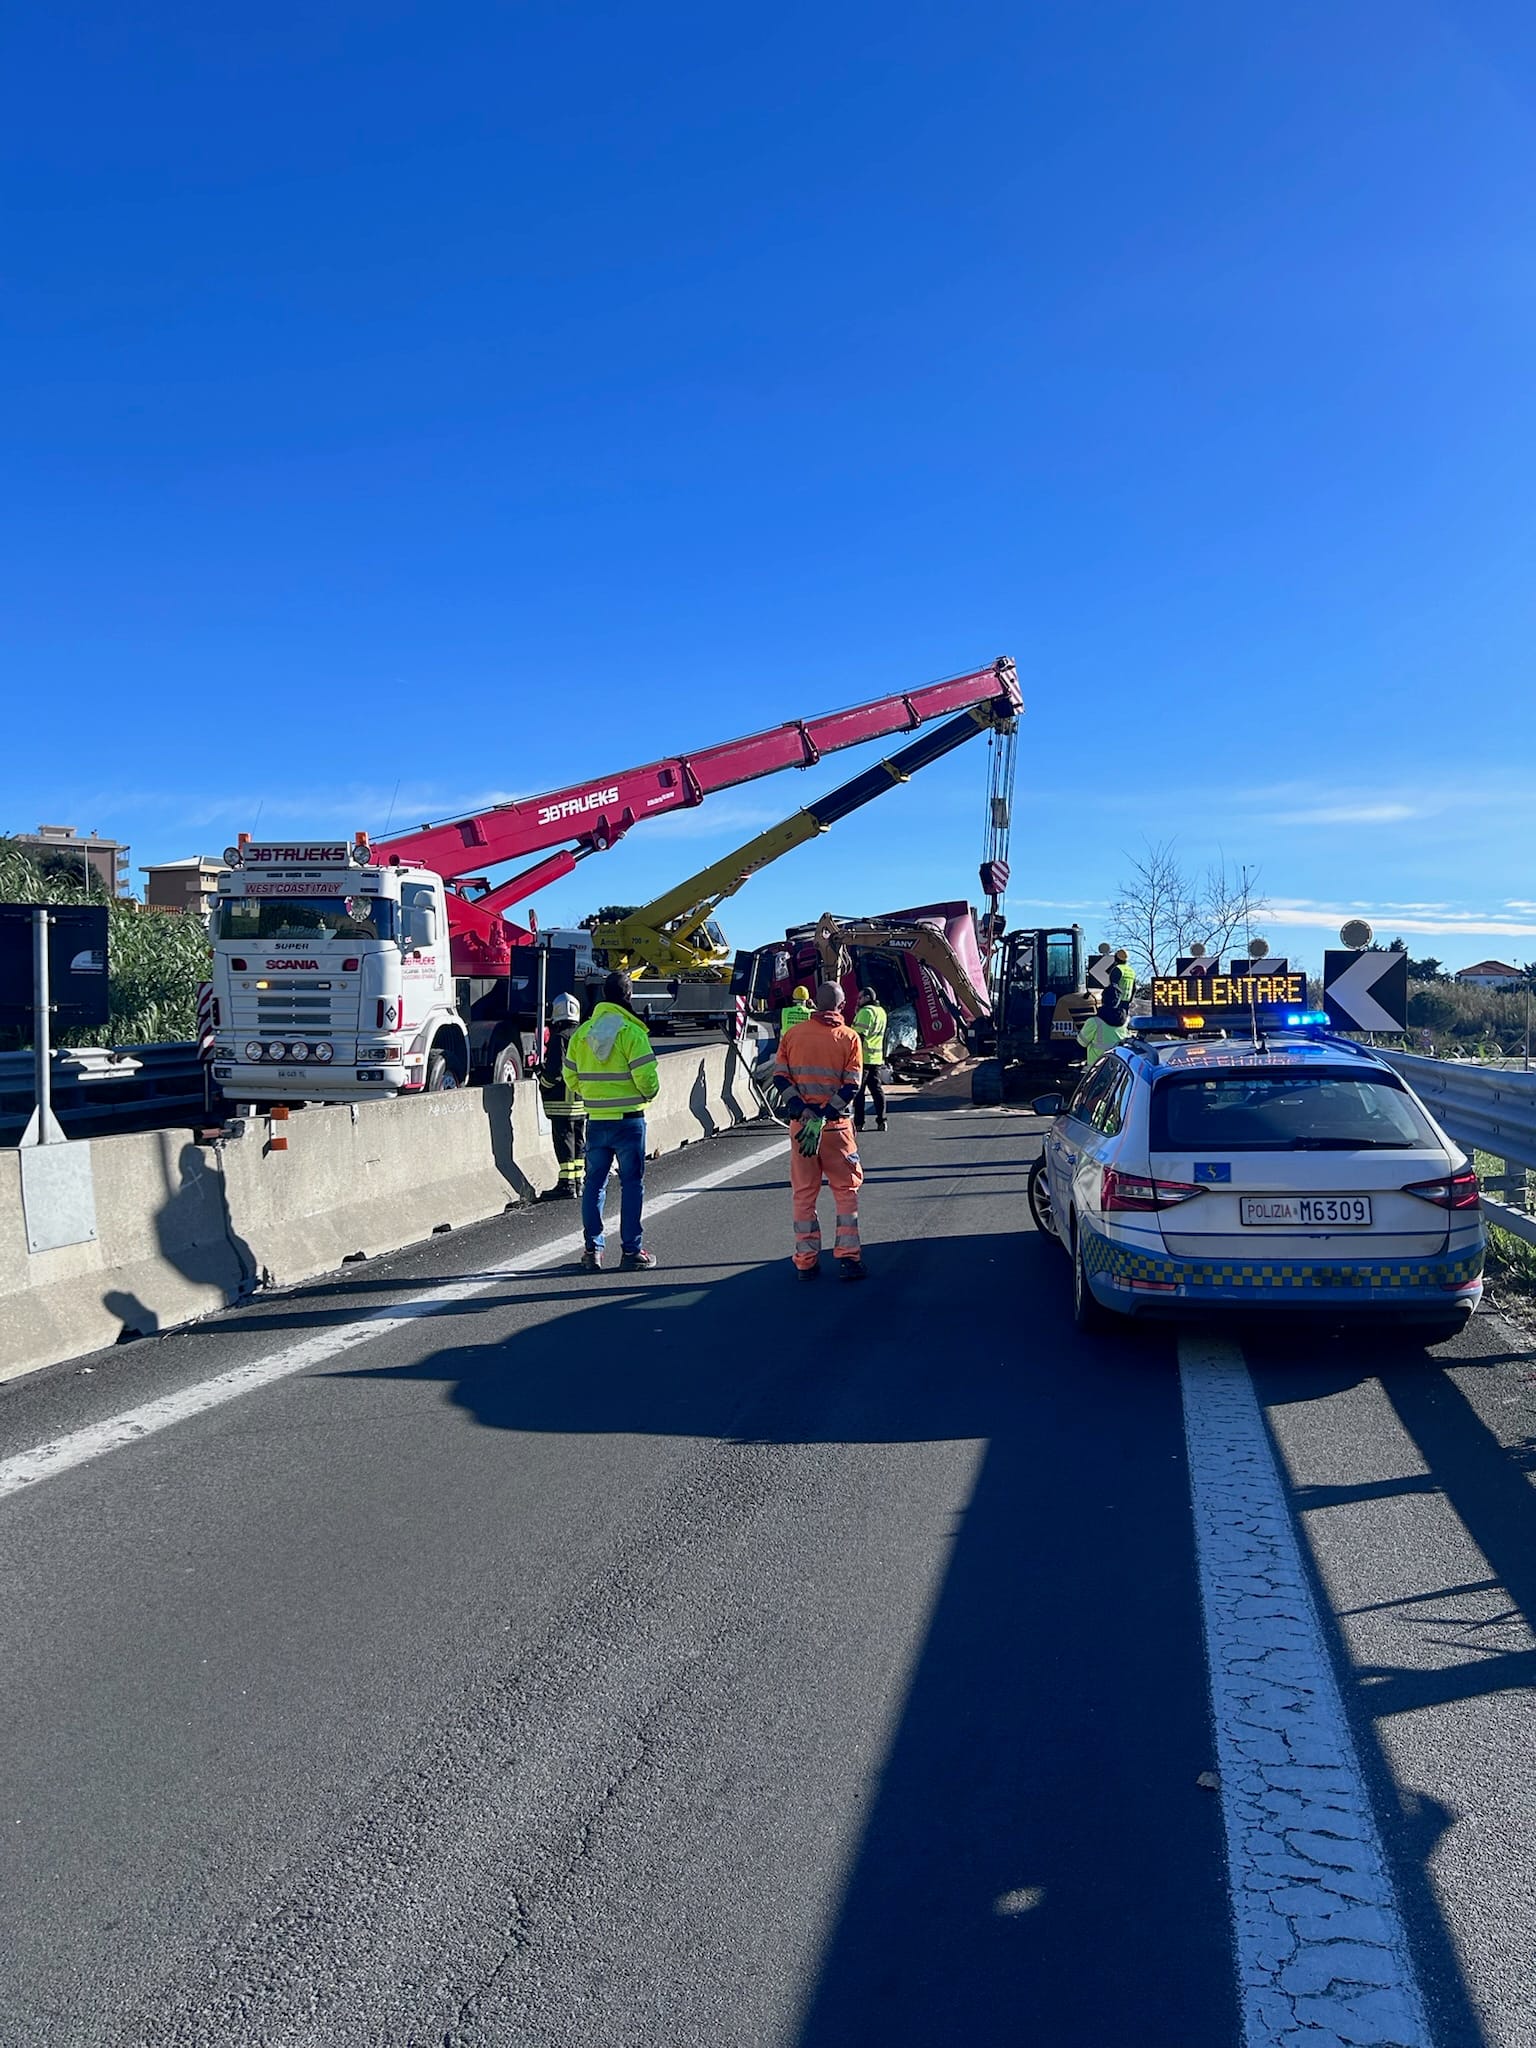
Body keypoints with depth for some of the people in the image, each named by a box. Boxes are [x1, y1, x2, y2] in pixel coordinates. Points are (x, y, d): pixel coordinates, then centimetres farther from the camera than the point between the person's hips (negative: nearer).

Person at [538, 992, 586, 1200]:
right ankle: (578, 1183, 18)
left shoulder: (559, 1038, -14)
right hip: (583, 1101, 8)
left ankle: (567, 1184, -4)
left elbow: (555, 1071, -18)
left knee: (564, 1142, -4)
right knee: (579, 1142, 13)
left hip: (562, 1103, -8)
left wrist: (543, 1082, 0)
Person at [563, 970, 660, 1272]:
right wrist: (649, 1095, 4)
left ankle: (592, 1250, 14)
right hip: (629, 1120, -5)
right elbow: (646, 1077, -17)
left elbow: (571, 1078, 10)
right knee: (631, 1184, 3)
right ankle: (632, 1251, 6)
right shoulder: (631, 1032, -12)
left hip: (595, 1120, 5)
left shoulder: (581, 1032, 5)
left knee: (594, 1182, 12)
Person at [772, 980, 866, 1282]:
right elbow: (851, 1087, -11)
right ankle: (847, 1257, 5)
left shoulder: (793, 1034, 2)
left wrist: (803, 1112, -10)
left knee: (803, 1193, 10)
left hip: (800, 1123, 2)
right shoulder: (849, 1037, -4)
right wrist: (822, 1118, -15)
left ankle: (806, 1261, 12)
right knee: (846, 1189, 10)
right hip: (836, 1126, -2)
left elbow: (780, 1078, -4)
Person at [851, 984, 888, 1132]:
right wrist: (858, 1014, 17)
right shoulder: (881, 1012, 17)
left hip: (863, 1057, -8)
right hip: (877, 1058, 8)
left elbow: (860, 1035, -19)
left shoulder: (866, 1011, -12)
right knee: (877, 1089, 10)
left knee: (858, 1091, -3)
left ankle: (858, 1123, -3)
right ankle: (881, 1121, 8)